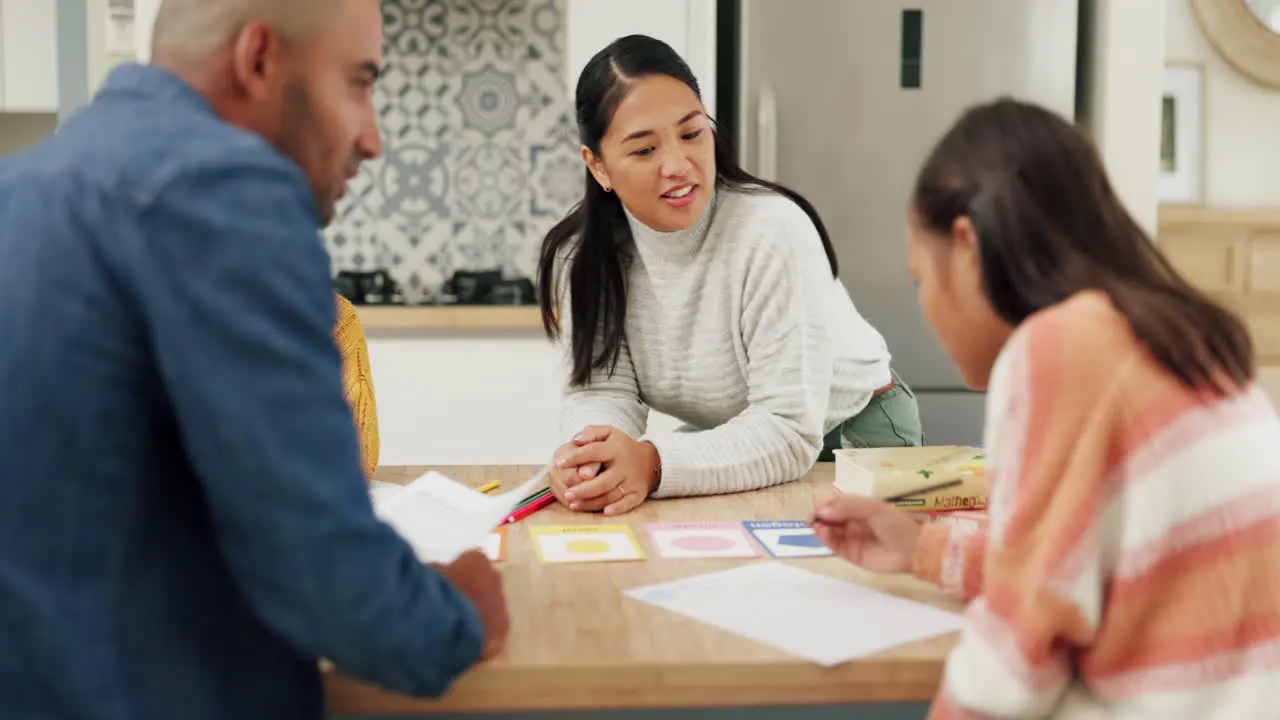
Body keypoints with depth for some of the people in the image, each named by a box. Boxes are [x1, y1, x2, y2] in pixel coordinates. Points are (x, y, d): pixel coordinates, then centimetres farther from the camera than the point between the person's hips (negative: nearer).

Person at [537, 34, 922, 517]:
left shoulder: (773, 231, -30)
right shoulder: (580, 254, -14)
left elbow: (789, 429, -33)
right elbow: (602, 390, -13)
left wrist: (652, 465, -48)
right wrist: (591, 454, -37)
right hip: (728, 440, 4)